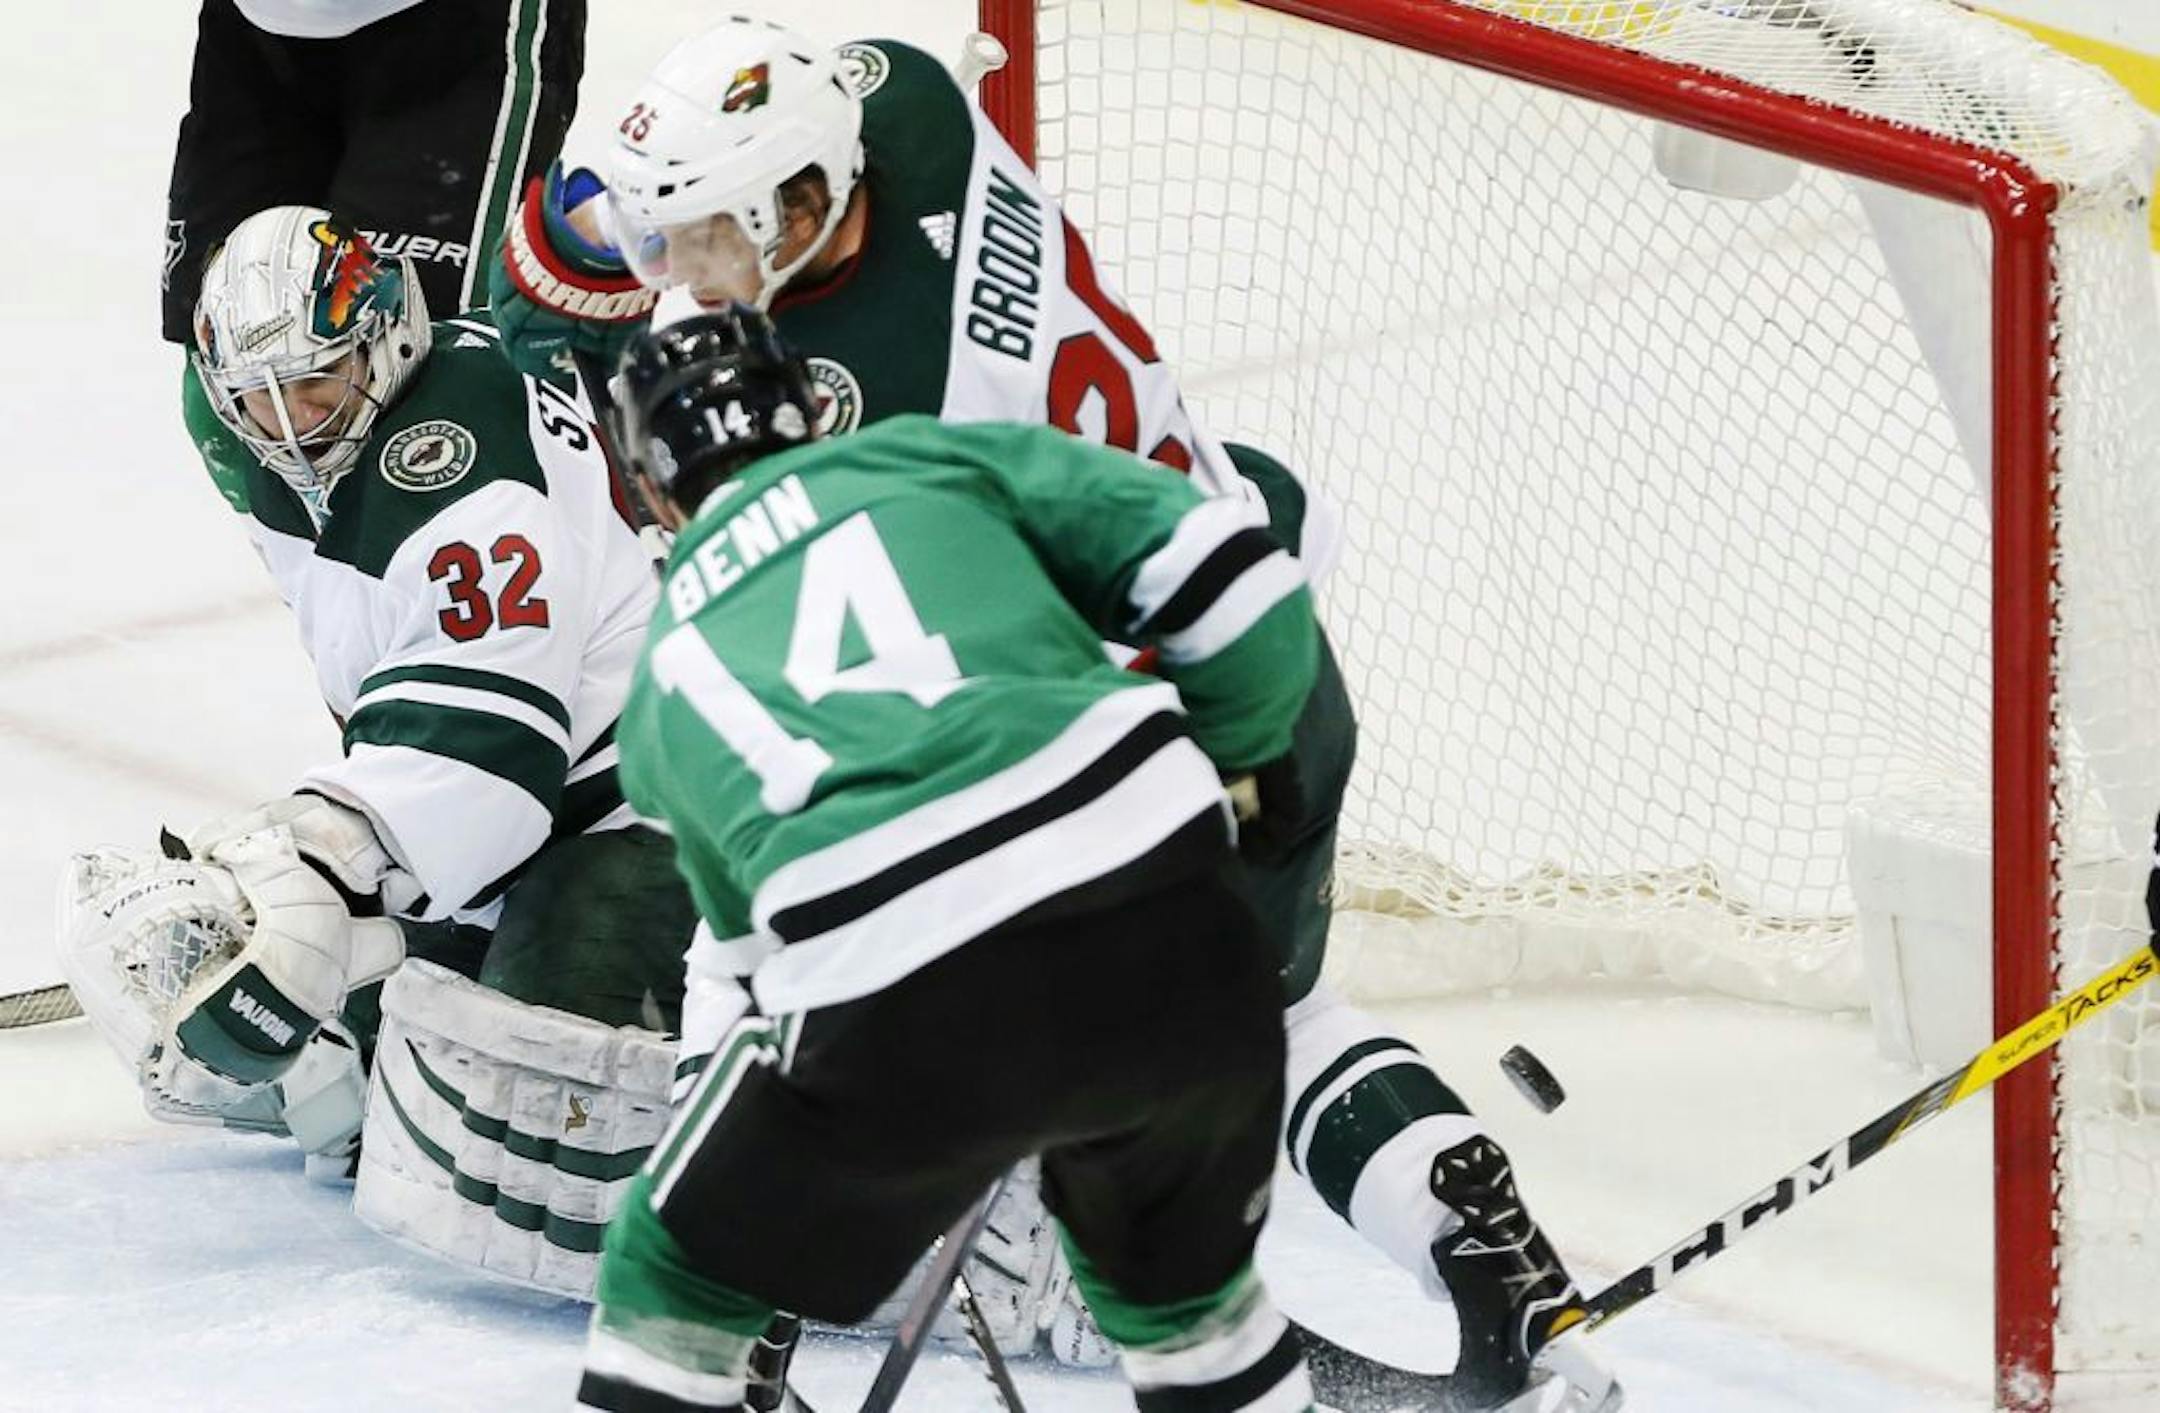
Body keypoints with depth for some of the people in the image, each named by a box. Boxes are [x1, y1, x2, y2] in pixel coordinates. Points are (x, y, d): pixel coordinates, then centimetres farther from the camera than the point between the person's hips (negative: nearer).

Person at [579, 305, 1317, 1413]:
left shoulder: (664, 694, 28)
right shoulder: (933, 459, 22)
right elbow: (1227, 575, 13)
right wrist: (1239, 764, 30)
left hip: (889, 1018, -1)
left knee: (672, 1282, 23)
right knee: (1180, 1277, 29)